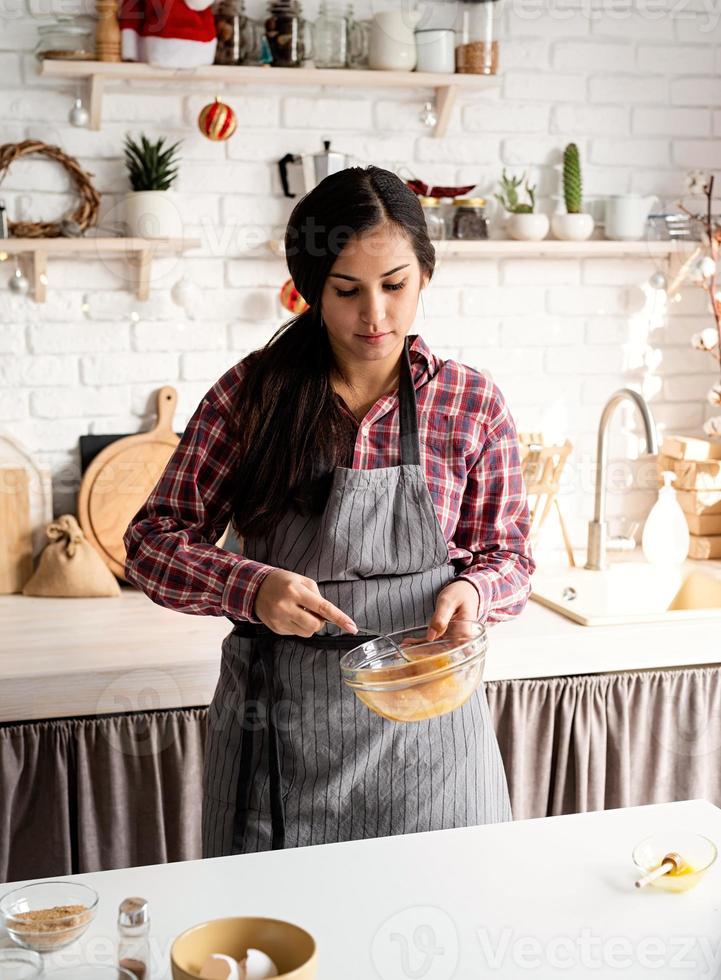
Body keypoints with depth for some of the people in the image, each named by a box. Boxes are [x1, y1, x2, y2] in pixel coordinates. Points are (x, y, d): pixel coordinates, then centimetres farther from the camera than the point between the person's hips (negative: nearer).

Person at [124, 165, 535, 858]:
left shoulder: (471, 403, -2)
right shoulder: (254, 392, -4)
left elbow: (507, 554, 7)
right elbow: (152, 542, -3)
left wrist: (474, 588, -16)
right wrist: (253, 587, -21)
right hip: (277, 719, 0)